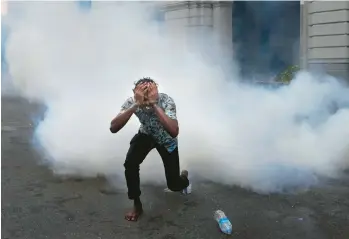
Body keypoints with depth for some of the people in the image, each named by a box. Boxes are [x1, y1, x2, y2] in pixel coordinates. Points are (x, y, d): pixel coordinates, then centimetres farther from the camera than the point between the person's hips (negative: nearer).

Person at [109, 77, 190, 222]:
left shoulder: (165, 100, -36)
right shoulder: (132, 101, -29)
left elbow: (174, 132, -50)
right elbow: (113, 128, -42)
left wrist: (154, 104, -53)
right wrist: (136, 105, -50)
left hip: (167, 140, -2)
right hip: (146, 135, 2)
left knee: (174, 185, 0)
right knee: (130, 163, -26)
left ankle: (184, 176, 40)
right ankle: (137, 205, -3)